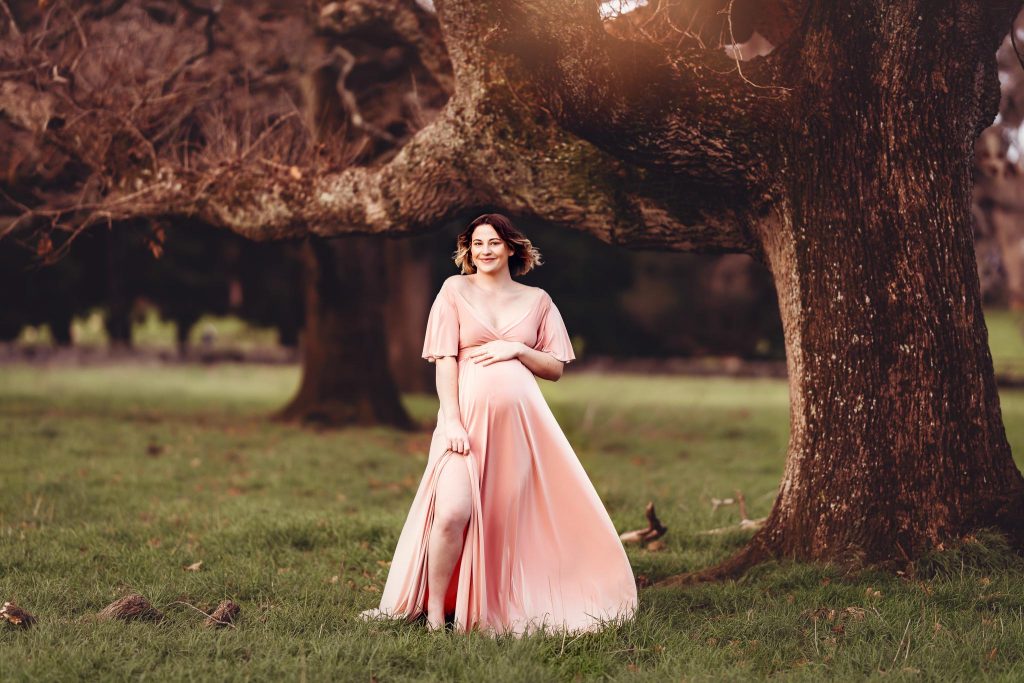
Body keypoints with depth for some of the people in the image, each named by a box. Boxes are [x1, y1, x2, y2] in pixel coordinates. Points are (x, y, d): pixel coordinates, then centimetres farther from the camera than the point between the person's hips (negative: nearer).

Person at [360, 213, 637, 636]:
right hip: (468, 415, -3)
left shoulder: (536, 300, 14)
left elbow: (556, 368, 13)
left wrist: (517, 350, -5)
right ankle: (435, 612, -5)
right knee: (453, 513, -19)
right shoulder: (455, 290, 8)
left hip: (521, 419, 3)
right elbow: (445, 359, 1)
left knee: (513, 518, 2)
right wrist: (451, 419, -10)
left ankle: (505, 609, 15)